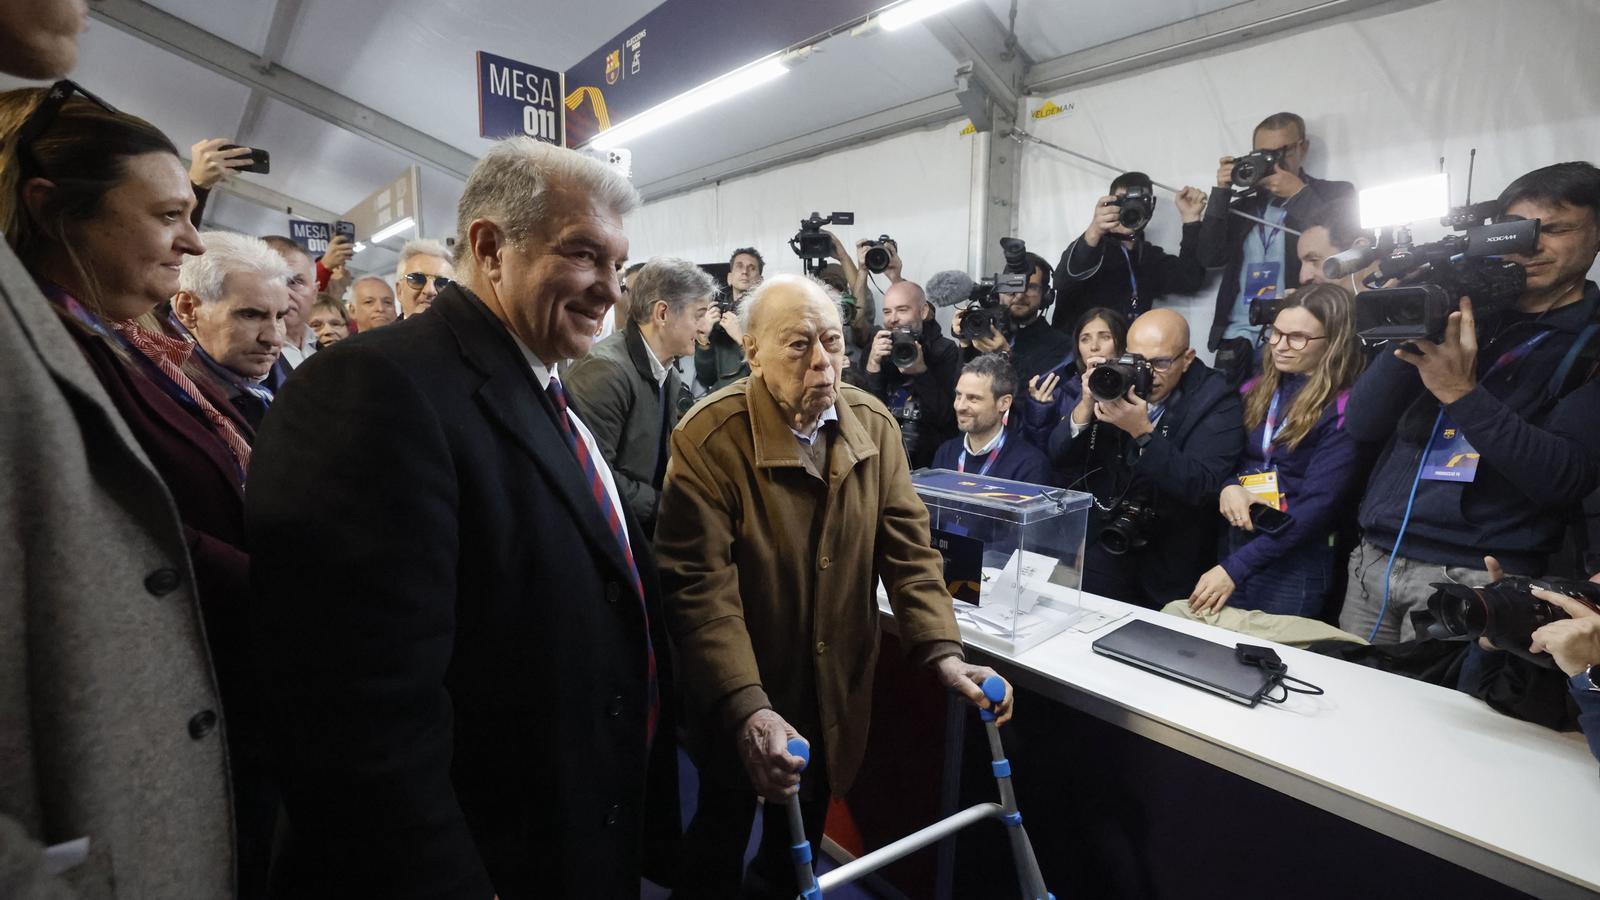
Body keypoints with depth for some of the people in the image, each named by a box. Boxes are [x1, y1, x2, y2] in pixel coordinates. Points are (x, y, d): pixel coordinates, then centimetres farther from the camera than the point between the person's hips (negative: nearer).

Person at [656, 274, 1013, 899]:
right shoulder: (708, 438, -23)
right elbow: (700, 586, -27)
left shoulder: (873, 424, -6)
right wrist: (746, 708, -34)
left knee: (799, 844, 28)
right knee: (722, 839, 22)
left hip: (834, 699, 5)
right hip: (740, 709, -4)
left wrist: (942, 652, -16)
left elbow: (908, 547, -6)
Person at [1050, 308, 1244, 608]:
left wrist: (1142, 431, -32)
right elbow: (1059, 458, -5)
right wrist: (1086, 406, -22)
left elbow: (1200, 487, -24)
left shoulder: (1216, 401, -12)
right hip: (1103, 546, 2)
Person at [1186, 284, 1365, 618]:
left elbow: (1317, 505, -18)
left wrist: (1234, 568, -21)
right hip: (1235, 547, 5)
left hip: (1295, 567, -5)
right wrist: (1228, 487, -15)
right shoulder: (1257, 389, 5)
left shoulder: (1344, 411, -12)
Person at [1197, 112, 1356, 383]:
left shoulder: (1335, 194, 10)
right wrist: (1222, 191, 1)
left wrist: (1299, 194, -5)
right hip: (1239, 336, 3)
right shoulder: (1243, 203, 19)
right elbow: (1210, 257, 5)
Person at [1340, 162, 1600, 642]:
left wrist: (1463, 394, -22)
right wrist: (1409, 336, -13)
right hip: (1372, 558, 4)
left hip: (1475, 577, -3)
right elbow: (1361, 425, 1)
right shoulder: (1463, 313, 10)